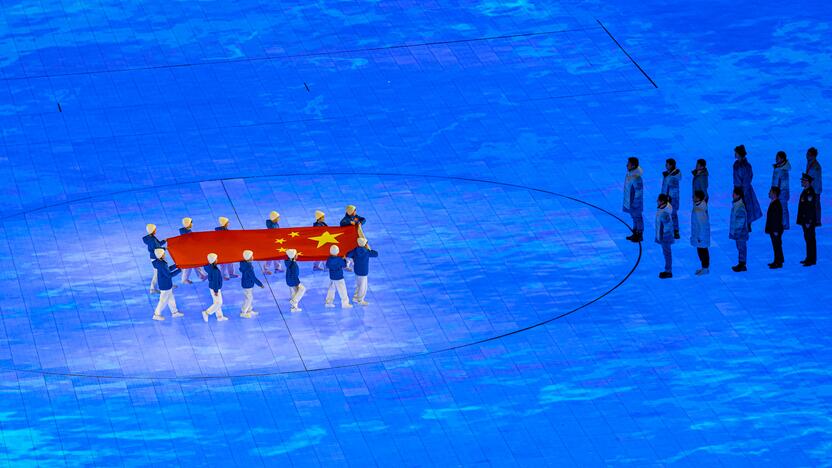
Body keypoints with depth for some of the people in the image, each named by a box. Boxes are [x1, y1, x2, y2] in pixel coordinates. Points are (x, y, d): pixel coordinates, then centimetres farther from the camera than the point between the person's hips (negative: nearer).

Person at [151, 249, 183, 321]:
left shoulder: (160, 262, -1)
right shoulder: (162, 265, -31)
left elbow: (167, 269, 14)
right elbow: (169, 275, -28)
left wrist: (176, 265, 11)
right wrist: (179, 270, -23)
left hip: (167, 285, 9)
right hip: (165, 286, -9)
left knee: (170, 299, 23)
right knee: (163, 301, 7)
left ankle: (174, 312, 38)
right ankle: (156, 315, 21)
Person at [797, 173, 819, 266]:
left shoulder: (810, 193, -19)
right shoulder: (805, 191, 12)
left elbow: (811, 208, -22)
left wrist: (808, 222, -21)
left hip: (809, 220, -10)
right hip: (805, 220, 10)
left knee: (810, 239, -5)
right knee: (808, 238, 15)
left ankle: (812, 260, -2)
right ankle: (809, 258, 22)